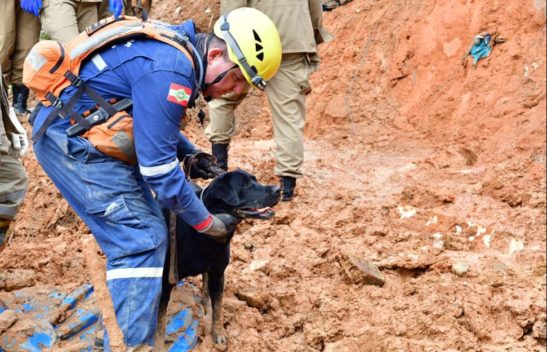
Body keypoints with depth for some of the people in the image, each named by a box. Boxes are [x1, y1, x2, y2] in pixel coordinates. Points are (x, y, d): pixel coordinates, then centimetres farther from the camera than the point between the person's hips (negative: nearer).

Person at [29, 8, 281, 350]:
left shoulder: (177, 49, 6)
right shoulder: (170, 72, -25)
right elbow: (158, 167, -23)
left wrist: (190, 152, 7)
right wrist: (208, 222, -12)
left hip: (77, 131, 10)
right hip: (71, 141, -10)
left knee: (147, 222, 14)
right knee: (142, 241, -11)